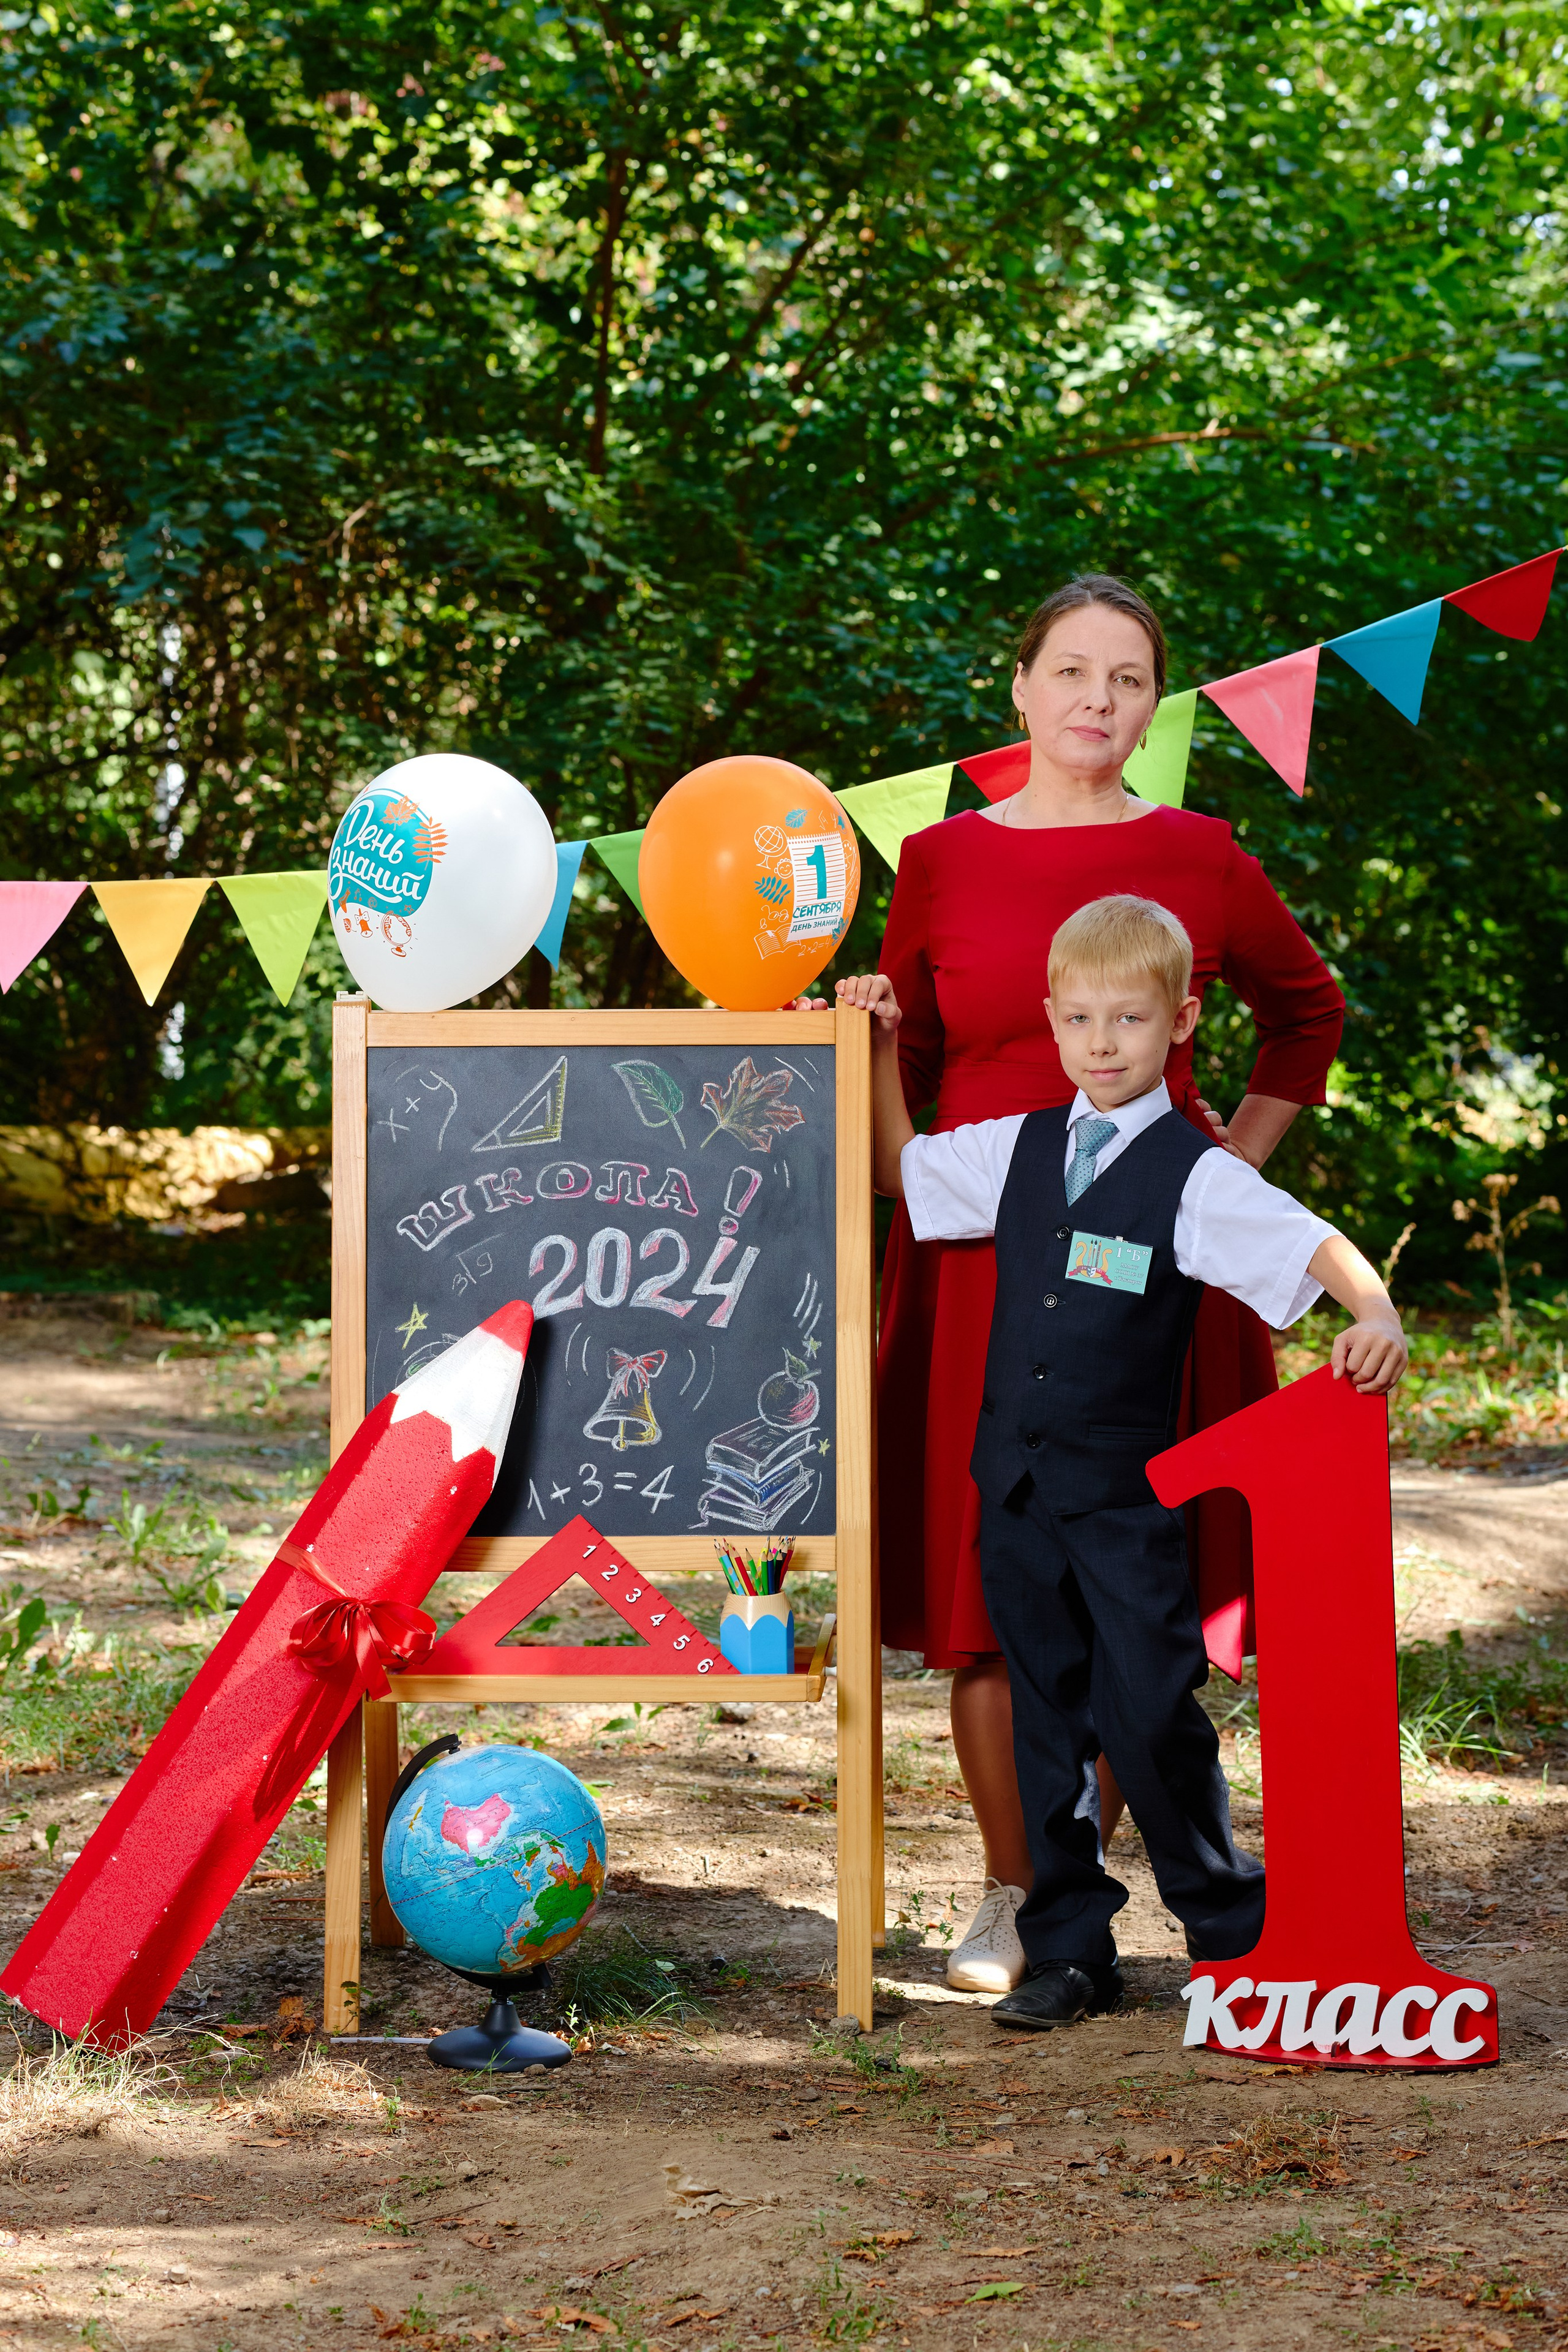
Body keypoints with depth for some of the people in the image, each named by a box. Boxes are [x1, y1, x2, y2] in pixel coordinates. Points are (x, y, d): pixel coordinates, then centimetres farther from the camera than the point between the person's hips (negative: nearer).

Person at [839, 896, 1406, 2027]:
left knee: (1150, 1716, -6)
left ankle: (1235, 1933, 13)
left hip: (1128, 1496, -5)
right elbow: (899, 1170, 23)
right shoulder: (1019, 1150, 8)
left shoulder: (1198, 1177, -8)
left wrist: (1378, 1318, -34)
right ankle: (1069, 1951, 17)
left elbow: (1320, 1250, -15)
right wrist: (880, 1047, 15)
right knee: (1049, 1719, 9)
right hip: (1018, 1488, 5)